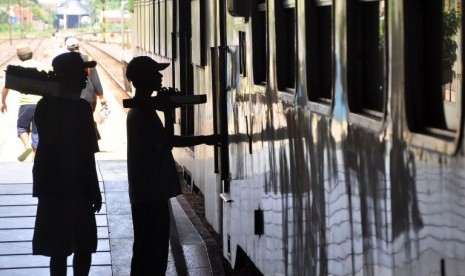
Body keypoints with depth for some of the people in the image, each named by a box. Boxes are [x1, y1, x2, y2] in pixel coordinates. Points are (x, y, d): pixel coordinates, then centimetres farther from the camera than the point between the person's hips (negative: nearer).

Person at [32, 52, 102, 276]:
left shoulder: (45, 105, 6)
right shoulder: (80, 107, -14)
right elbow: (86, 154, -15)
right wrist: (95, 190, -8)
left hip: (50, 184, 6)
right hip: (74, 185, -6)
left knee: (58, 248, 10)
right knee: (83, 246, 5)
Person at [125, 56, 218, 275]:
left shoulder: (143, 110, 14)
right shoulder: (141, 113, -17)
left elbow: (166, 141, 22)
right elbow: (166, 144, -21)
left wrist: (204, 139, 21)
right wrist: (168, 112, -15)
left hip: (151, 192, 10)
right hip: (149, 194, -10)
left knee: (153, 250, 15)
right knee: (150, 252, -5)